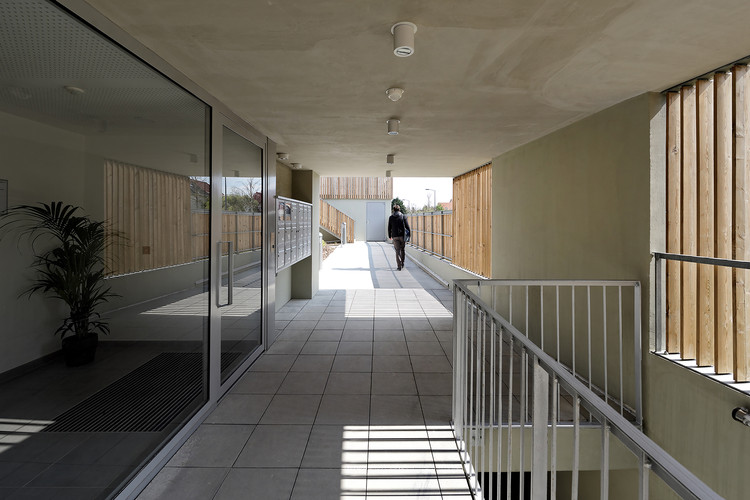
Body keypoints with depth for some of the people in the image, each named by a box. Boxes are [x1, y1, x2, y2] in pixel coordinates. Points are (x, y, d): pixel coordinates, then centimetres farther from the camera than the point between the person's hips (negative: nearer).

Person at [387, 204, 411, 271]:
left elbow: (389, 228, 6)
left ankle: (399, 266, -6)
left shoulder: (391, 218, 1)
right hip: (402, 235, 0)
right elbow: (407, 226, -1)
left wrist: (389, 236, 19)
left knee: (397, 251, 2)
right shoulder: (403, 216, -3)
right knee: (402, 249, 16)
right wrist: (409, 232, 14)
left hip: (395, 236, 0)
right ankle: (402, 263, 23)